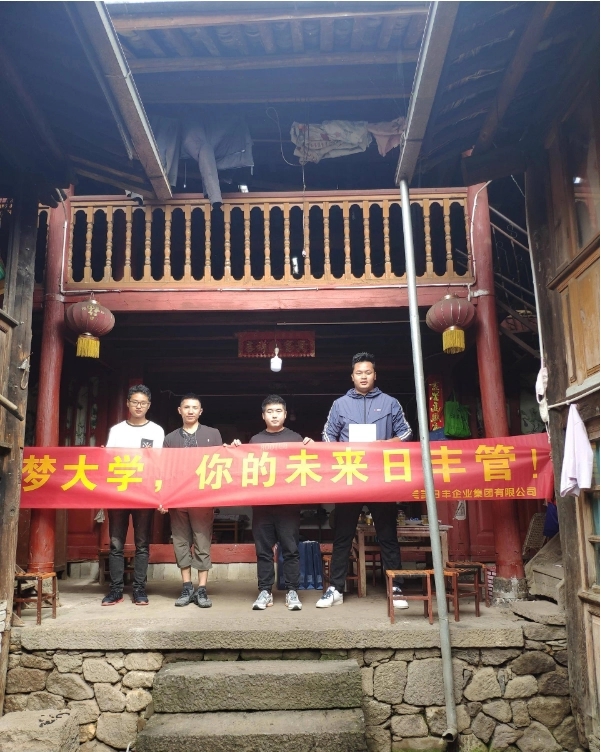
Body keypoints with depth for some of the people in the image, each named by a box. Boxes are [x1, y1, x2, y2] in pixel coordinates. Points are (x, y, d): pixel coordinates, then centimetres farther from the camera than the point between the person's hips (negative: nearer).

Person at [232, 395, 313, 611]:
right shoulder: (255, 440, 13)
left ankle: (292, 592, 7)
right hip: (261, 503, 2)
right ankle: (265, 592, 11)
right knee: (263, 550, 4)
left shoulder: (295, 438, 9)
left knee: (290, 549, 0)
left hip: (288, 502, -1)